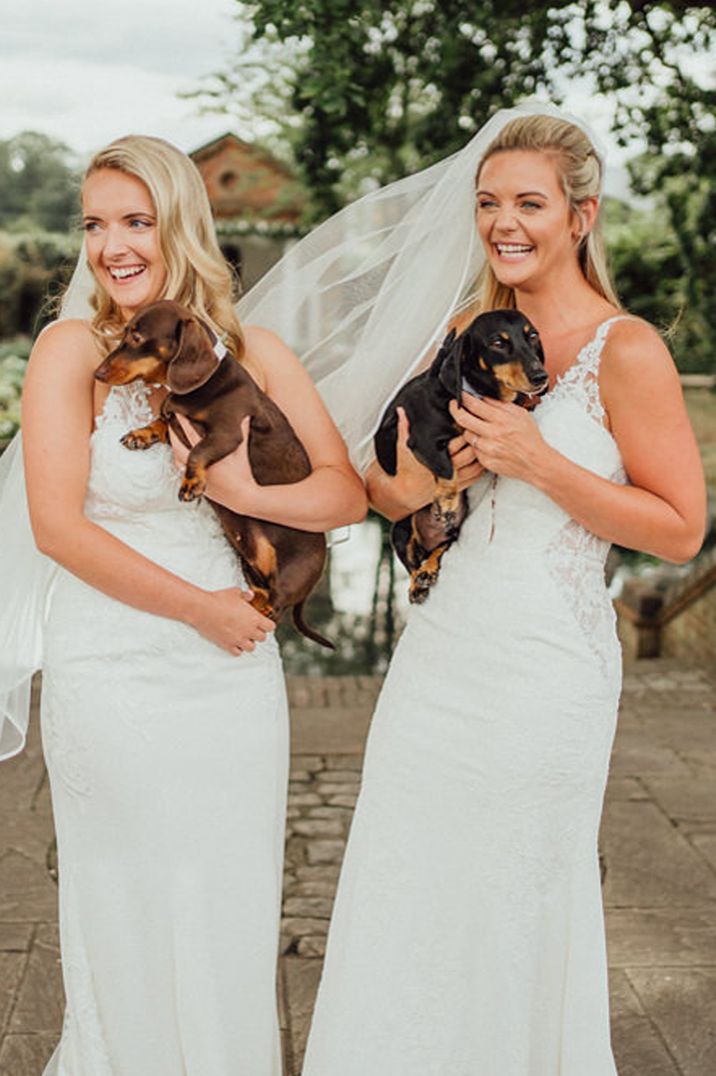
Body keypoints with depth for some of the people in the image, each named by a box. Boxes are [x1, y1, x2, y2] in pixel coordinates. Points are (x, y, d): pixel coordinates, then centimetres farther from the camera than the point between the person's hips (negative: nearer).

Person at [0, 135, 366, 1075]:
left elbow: (347, 493, 1)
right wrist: (198, 608, -12)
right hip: (111, 673, -3)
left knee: (231, 913, 14)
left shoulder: (252, 352, 3)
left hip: (233, 673, 3)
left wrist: (251, 493, -19)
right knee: (128, 920, 11)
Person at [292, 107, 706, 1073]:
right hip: (441, 655, 6)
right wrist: (409, 486, -7)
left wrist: (538, 462, -18)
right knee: (400, 904, 12)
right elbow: (384, 477, 17)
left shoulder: (627, 351, -9)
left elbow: (681, 530, -10)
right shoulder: (470, 332, 9)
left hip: (544, 667, -5)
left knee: (516, 913, 9)